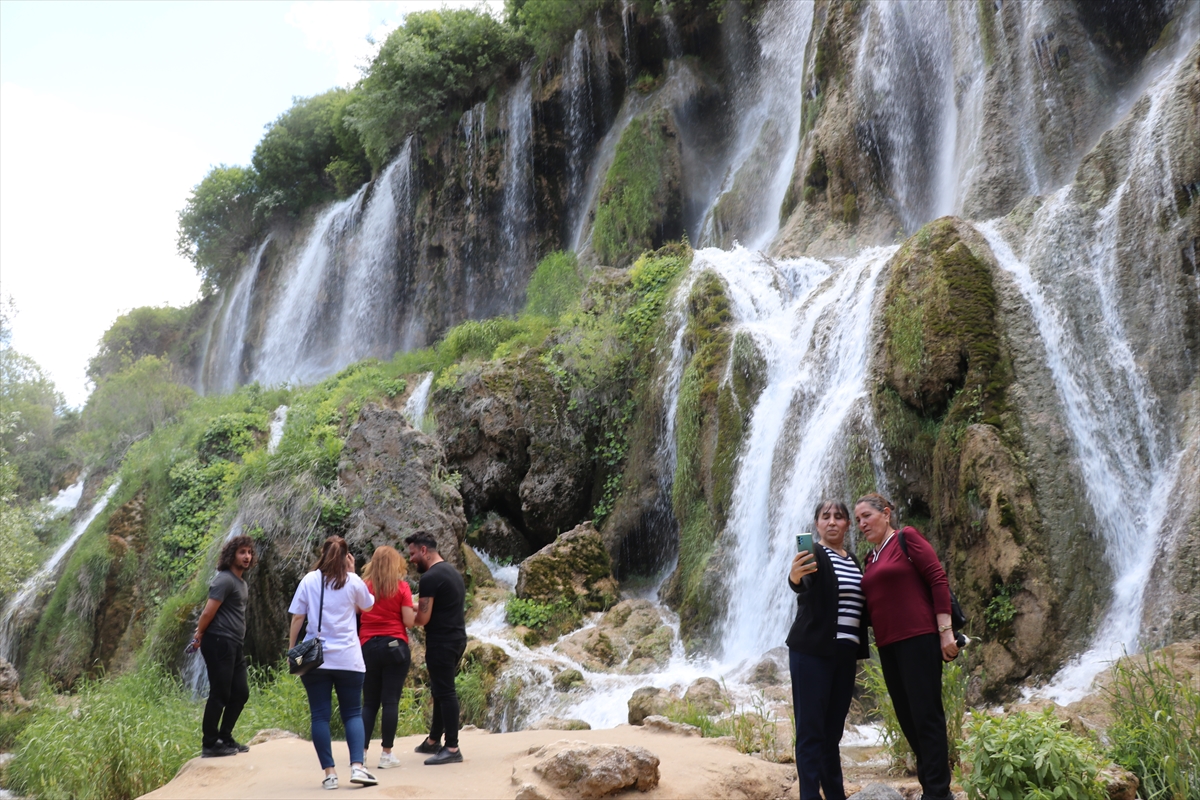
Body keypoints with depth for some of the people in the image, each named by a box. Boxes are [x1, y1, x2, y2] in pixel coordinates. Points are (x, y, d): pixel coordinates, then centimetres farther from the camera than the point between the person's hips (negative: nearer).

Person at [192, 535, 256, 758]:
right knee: (219, 695, -4)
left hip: (234, 645, 9)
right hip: (219, 643, -9)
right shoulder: (225, 580, -12)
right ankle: (209, 745, 5)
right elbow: (208, 613, -15)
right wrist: (200, 635, 0)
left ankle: (225, 739, 22)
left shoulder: (241, 583, 18)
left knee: (240, 693, 12)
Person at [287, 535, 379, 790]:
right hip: (348, 658, 0)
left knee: (320, 715, 5)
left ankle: (329, 773, 1)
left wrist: (292, 648, 9)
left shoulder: (309, 580, 2)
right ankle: (357, 767, -7)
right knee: (352, 713, 7)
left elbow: (297, 618, 0)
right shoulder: (353, 581, 1)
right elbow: (367, 606, 19)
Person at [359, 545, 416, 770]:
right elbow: (409, 621, -6)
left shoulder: (364, 586, 3)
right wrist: (417, 612, 13)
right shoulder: (401, 587, -3)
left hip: (368, 647, 3)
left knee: (369, 703, 10)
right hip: (395, 646, -3)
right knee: (391, 701, 0)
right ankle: (386, 754, 1)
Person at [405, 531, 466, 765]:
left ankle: (452, 748, -4)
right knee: (441, 690, 17)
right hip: (457, 638, 10)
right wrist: (416, 606, 16)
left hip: (441, 642, -10)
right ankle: (434, 740, 27)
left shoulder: (430, 577, -16)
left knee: (444, 692, -6)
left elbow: (422, 619, -17)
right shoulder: (452, 571, 14)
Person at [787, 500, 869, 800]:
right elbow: (804, 584, -29)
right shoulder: (813, 555, -7)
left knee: (832, 731, 13)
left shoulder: (853, 561, 14)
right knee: (810, 730, -5)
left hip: (845, 654, 6)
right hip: (813, 651, -6)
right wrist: (795, 577, -50)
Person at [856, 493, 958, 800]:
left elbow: (938, 579, -10)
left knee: (926, 715, -6)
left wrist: (945, 631, -15)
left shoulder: (907, 537, -3)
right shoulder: (871, 559, 17)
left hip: (918, 638, -8)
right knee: (907, 718, 10)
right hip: (888, 645, 8)